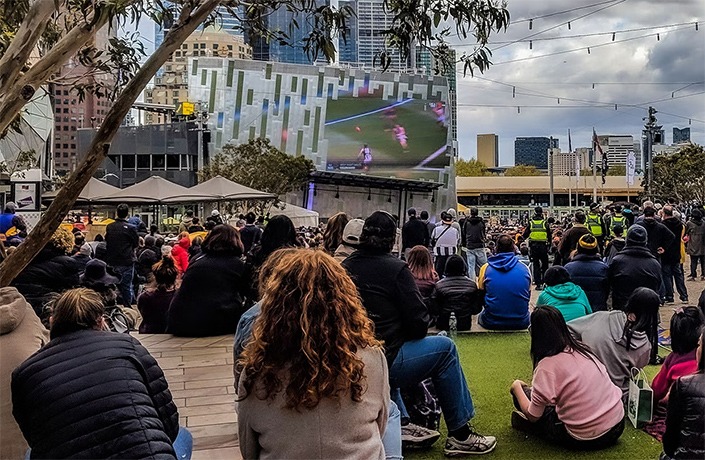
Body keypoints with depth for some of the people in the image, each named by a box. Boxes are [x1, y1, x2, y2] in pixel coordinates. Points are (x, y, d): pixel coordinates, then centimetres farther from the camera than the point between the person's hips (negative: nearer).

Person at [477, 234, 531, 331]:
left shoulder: (486, 268, -5)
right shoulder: (524, 268, -1)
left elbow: (481, 295, 8)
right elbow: (528, 296, 11)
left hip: (491, 323, -1)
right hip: (521, 323, 1)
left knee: (480, 316, 33)